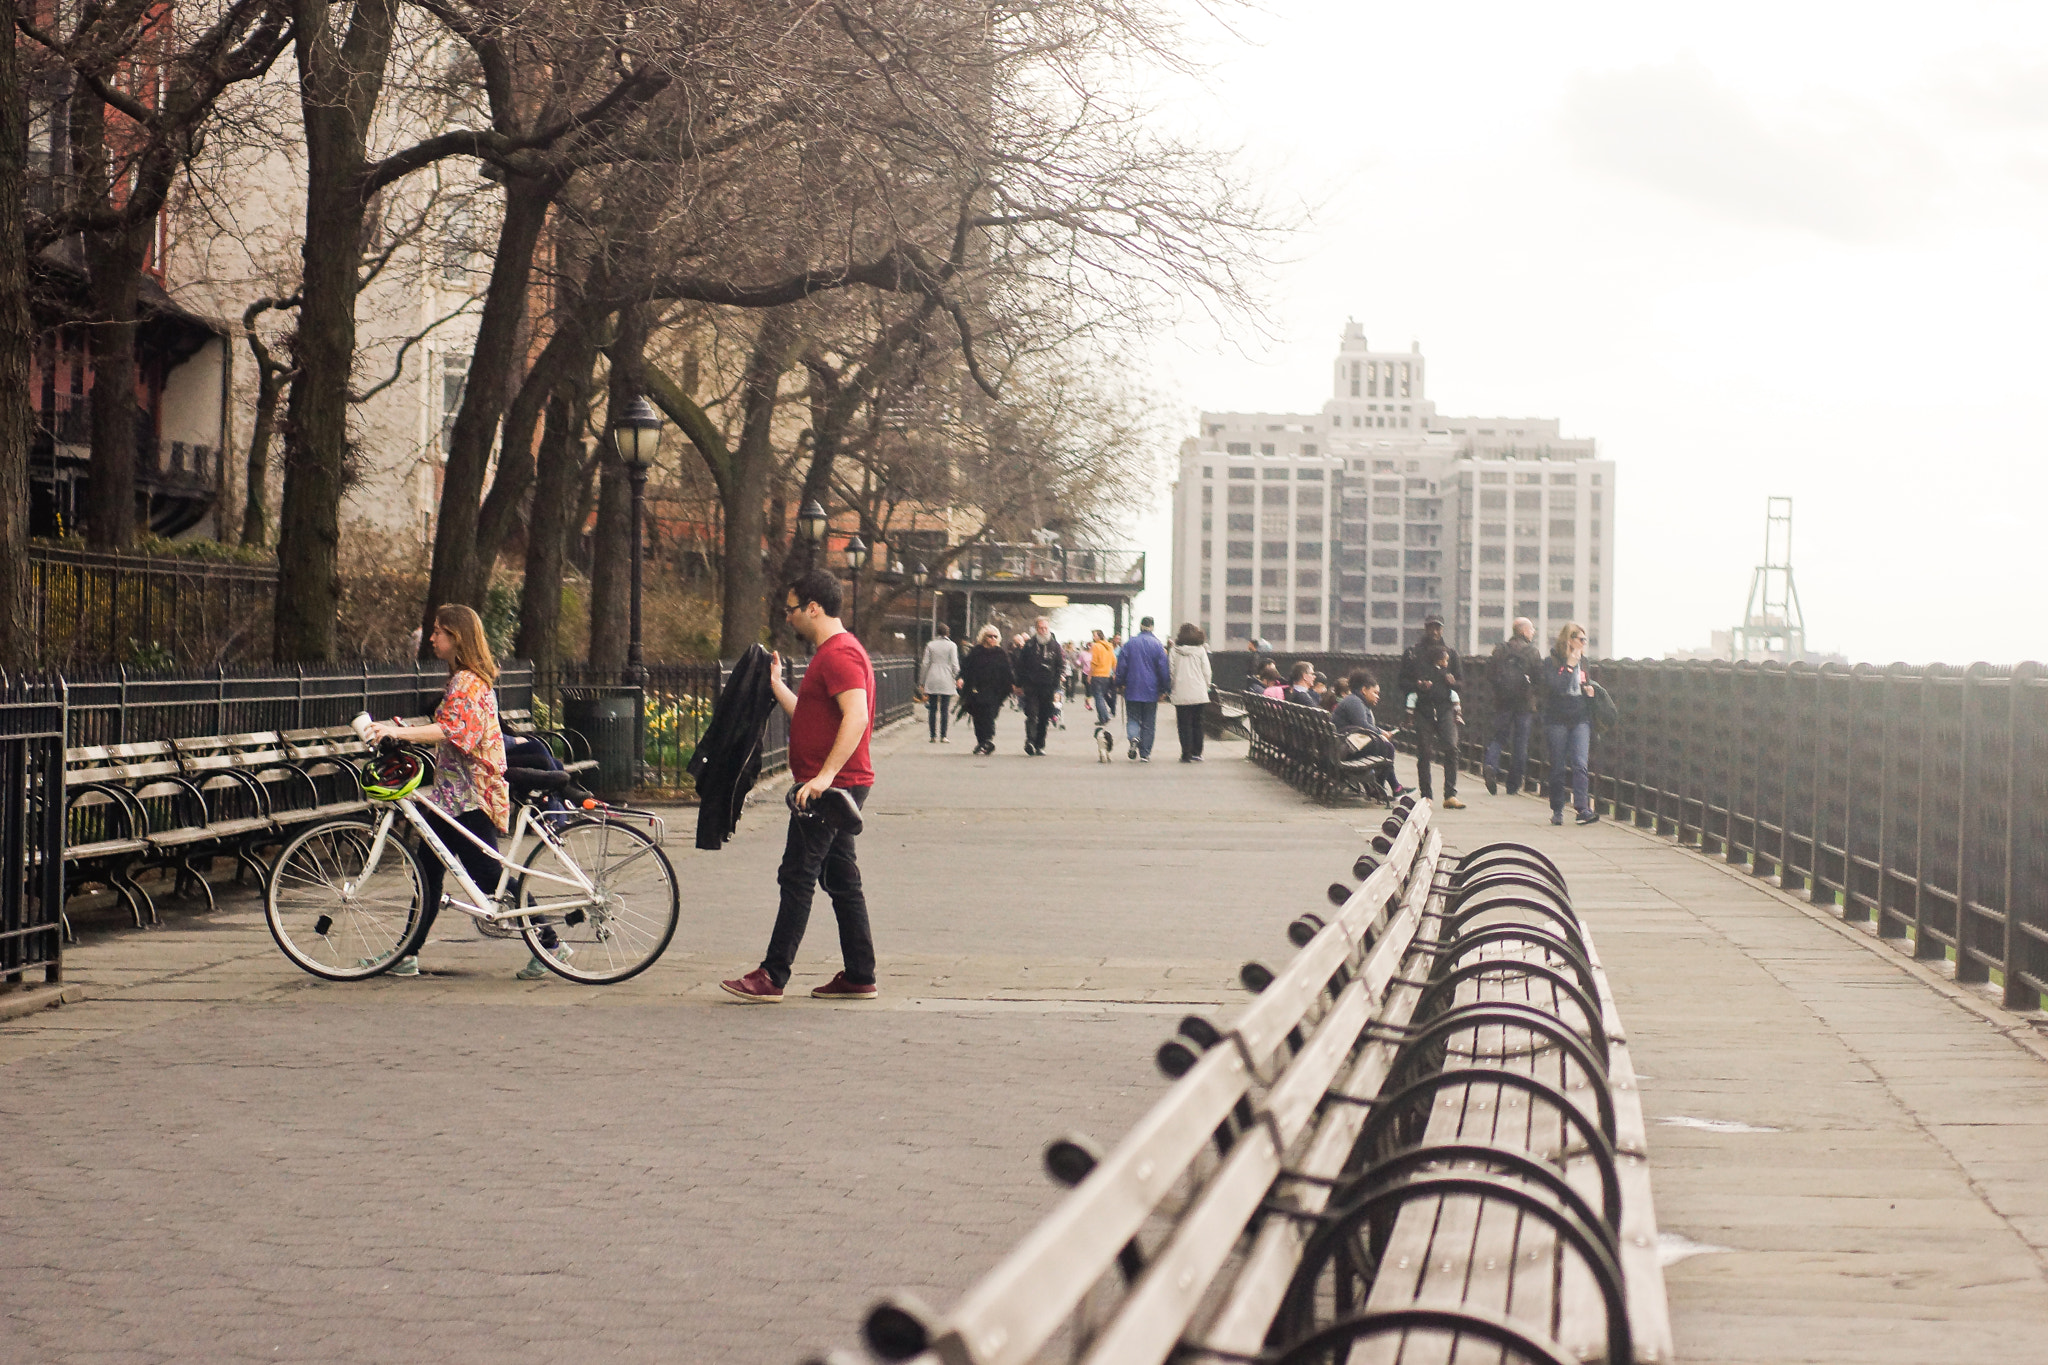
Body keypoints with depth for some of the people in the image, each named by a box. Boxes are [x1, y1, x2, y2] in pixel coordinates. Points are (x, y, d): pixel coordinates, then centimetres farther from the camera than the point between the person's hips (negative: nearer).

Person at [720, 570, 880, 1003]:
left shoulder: (839, 654, -15)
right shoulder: (831, 653, 19)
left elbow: (856, 716, -28)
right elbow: (808, 717, 22)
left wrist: (825, 775, -33)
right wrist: (776, 684, 21)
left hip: (832, 786, -11)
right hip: (835, 787, 11)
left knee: (797, 877, -9)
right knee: (840, 879, 12)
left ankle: (772, 978, -9)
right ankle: (859, 976, 14)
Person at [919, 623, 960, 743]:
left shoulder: (930, 645, 4)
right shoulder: (952, 646, -1)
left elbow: (925, 665, 4)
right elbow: (955, 665, -3)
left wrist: (922, 682, 10)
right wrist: (958, 678, 9)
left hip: (932, 682, 1)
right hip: (946, 682, -1)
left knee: (932, 710, 4)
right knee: (944, 710, 1)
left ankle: (933, 736, 2)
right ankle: (943, 736, -2)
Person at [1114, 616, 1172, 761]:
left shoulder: (1130, 643, -1)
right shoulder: (1157, 645, -4)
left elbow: (1121, 665, 1)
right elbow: (1164, 668, -3)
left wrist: (1119, 684, 11)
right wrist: (1165, 689, 4)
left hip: (1132, 690, 0)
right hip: (1151, 690, 0)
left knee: (1133, 718, 10)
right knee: (1148, 723, 6)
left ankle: (1134, 738, -21)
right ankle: (1145, 754, 4)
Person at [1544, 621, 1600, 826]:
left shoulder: (1582, 661, 12)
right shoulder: (1552, 662, -4)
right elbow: (1556, 686, -18)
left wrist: (1590, 691, 3)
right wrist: (1569, 666, -18)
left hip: (1580, 719, 3)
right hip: (1557, 720, -3)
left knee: (1580, 763, -11)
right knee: (1558, 767, 2)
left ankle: (1583, 808, -20)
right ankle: (1557, 810, 13)